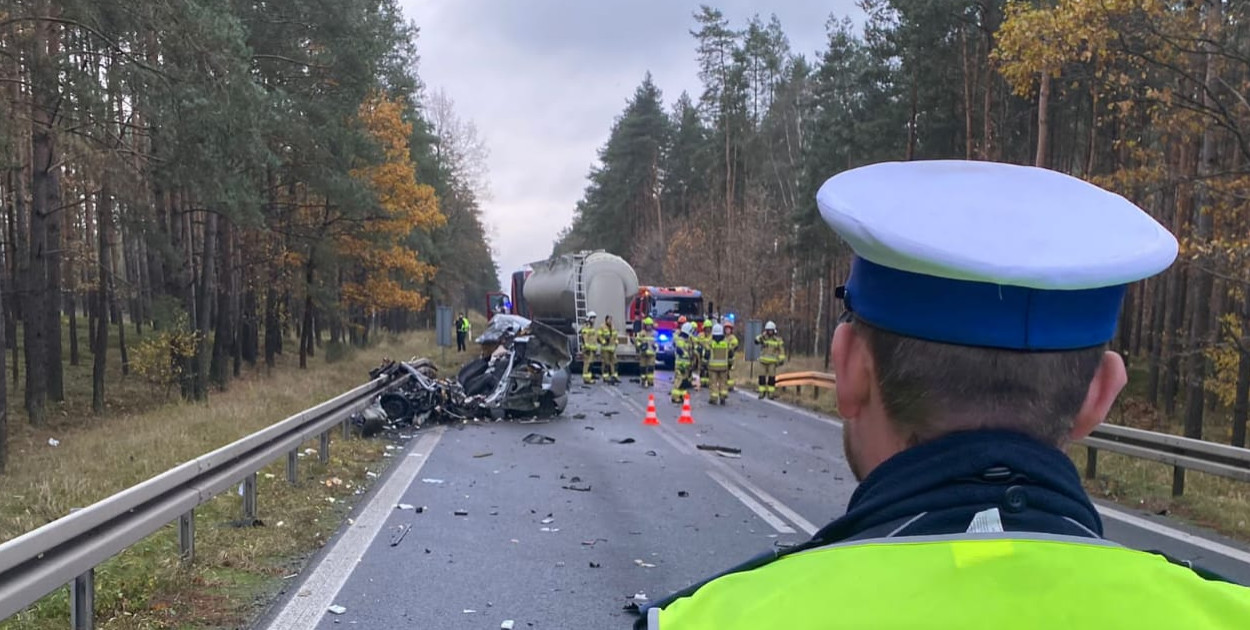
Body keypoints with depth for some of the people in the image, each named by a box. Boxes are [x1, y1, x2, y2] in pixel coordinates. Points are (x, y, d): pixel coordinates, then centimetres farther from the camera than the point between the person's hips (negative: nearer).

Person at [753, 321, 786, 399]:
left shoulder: (778, 339, -1)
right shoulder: (763, 337, 5)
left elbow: (782, 350, 1)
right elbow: (756, 341, -11)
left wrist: (781, 360, -4)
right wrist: (763, 335, -17)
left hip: (772, 361, -2)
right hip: (763, 361, 2)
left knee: (771, 377, -3)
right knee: (762, 377, 1)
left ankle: (771, 393, 4)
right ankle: (762, 393, 8)